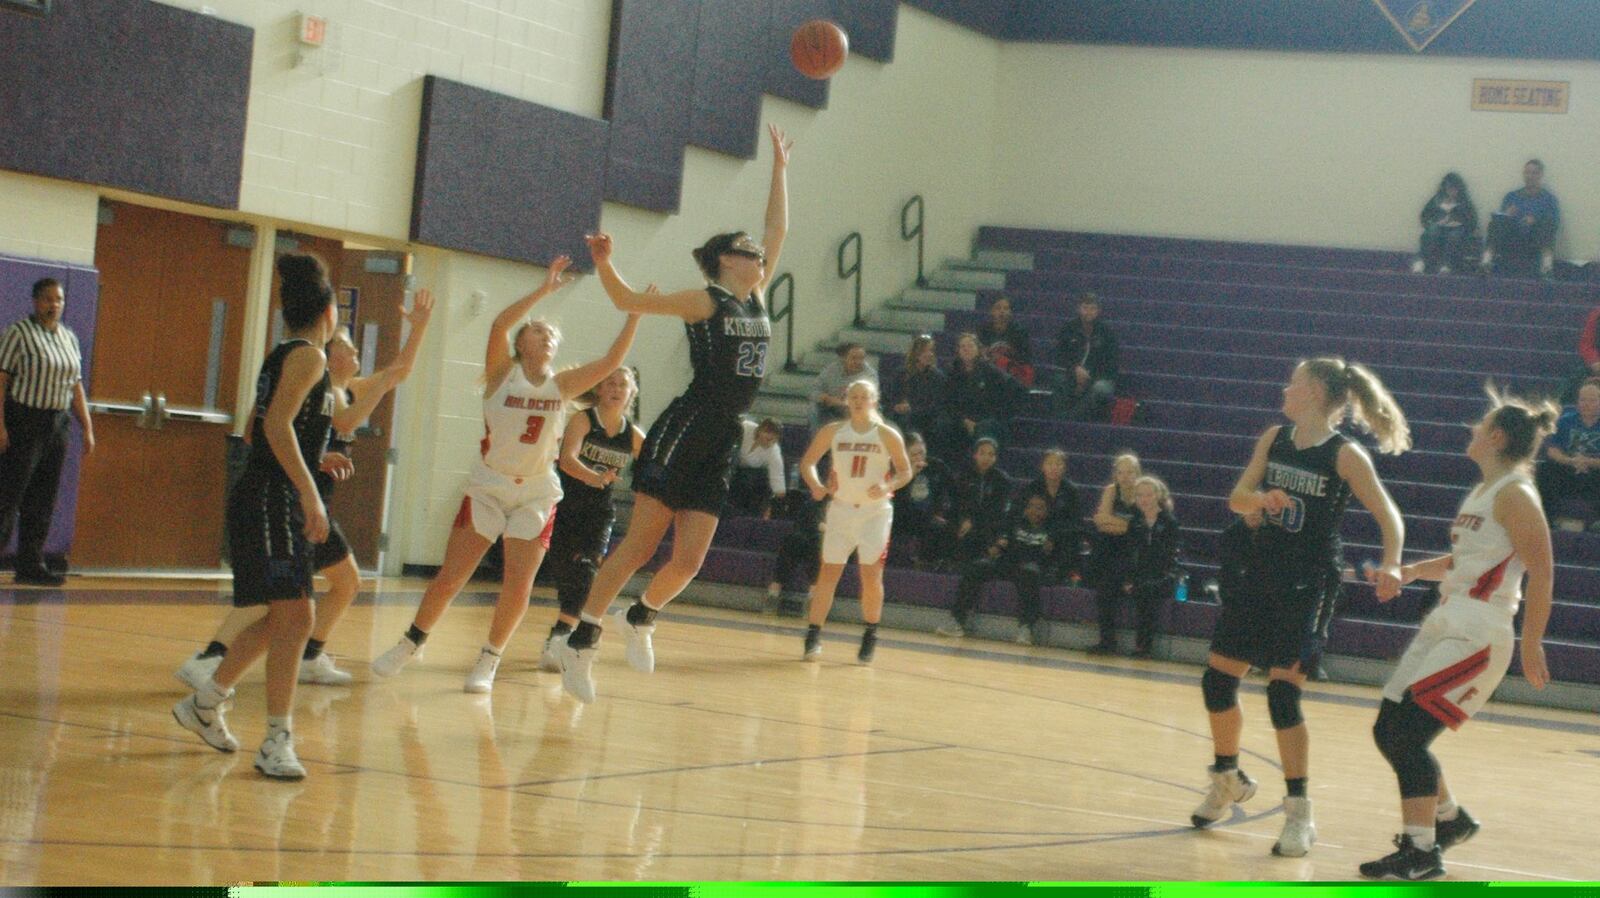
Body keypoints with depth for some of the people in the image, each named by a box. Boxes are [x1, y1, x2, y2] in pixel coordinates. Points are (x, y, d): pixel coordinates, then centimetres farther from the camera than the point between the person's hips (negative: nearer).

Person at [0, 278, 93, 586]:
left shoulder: (69, 338, 14)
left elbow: (75, 387, 18)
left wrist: (87, 428, 14)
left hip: (56, 425, 7)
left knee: (43, 502, 6)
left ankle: (31, 566, 10)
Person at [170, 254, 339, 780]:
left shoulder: (284, 356, 17)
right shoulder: (307, 356, -10)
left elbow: (257, 430, 24)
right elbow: (277, 425, -22)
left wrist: (316, 458, 32)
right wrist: (310, 492, -25)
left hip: (271, 501, 10)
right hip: (272, 499, -10)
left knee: (283, 618, 18)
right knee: (293, 616, -12)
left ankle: (205, 703, 30)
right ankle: (277, 742, -13)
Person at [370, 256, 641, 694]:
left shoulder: (563, 385, 2)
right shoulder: (502, 373, -3)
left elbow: (611, 361, -8)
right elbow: (499, 325, -20)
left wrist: (633, 316, -18)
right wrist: (544, 289, -25)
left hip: (537, 496, 2)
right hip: (487, 487, -2)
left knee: (519, 585, -4)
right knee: (449, 577, 0)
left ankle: (488, 660, 13)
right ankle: (411, 643, 20)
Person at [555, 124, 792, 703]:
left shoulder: (756, 299, 14)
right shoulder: (705, 303, -4)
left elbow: (778, 228, 23)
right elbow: (628, 301, -4)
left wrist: (780, 168, 26)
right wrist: (603, 263, -21)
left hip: (721, 447, 7)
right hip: (683, 433, -7)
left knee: (689, 560, 2)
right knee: (639, 546, -8)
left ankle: (639, 618, 26)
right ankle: (580, 641, -2)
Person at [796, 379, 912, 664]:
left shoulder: (887, 435, -3)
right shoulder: (833, 432, 1)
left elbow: (905, 472, 2)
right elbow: (807, 461, 6)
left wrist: (888, 486, -18)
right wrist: (816, 485, -13)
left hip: (875, 512, -1)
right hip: (841, 509, 1)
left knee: (871, 575, -5)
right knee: (828, 572, -2)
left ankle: (870, 636, 10)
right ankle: (813, 635, 0)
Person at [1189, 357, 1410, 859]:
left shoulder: (1345, 455, -11)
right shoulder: (1274, 438, 5)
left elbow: (1389, 517, -12)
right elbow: (1237, 499, 3)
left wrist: (1390, 565, -30)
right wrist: (1263, 498, -20)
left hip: (1309, 585, -6)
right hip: (1263, 575, 6)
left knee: (1282, 691, -12)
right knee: (1217, 681, 10)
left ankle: (1299, 813, -1)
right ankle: (1228, 780, 33)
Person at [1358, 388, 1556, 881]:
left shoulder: (1515, 495, -12)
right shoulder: (1481, 492, 16)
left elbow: (1541, 573, -16)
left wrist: (1531, 646, -18)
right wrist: (1411, 571, 15)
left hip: (1477, 637, -9)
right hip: (1444, 626, 9)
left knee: (1407, 735, -14)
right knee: (1388, 731, 11)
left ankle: (1420, 851, -7)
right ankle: (1451, 819, 29)